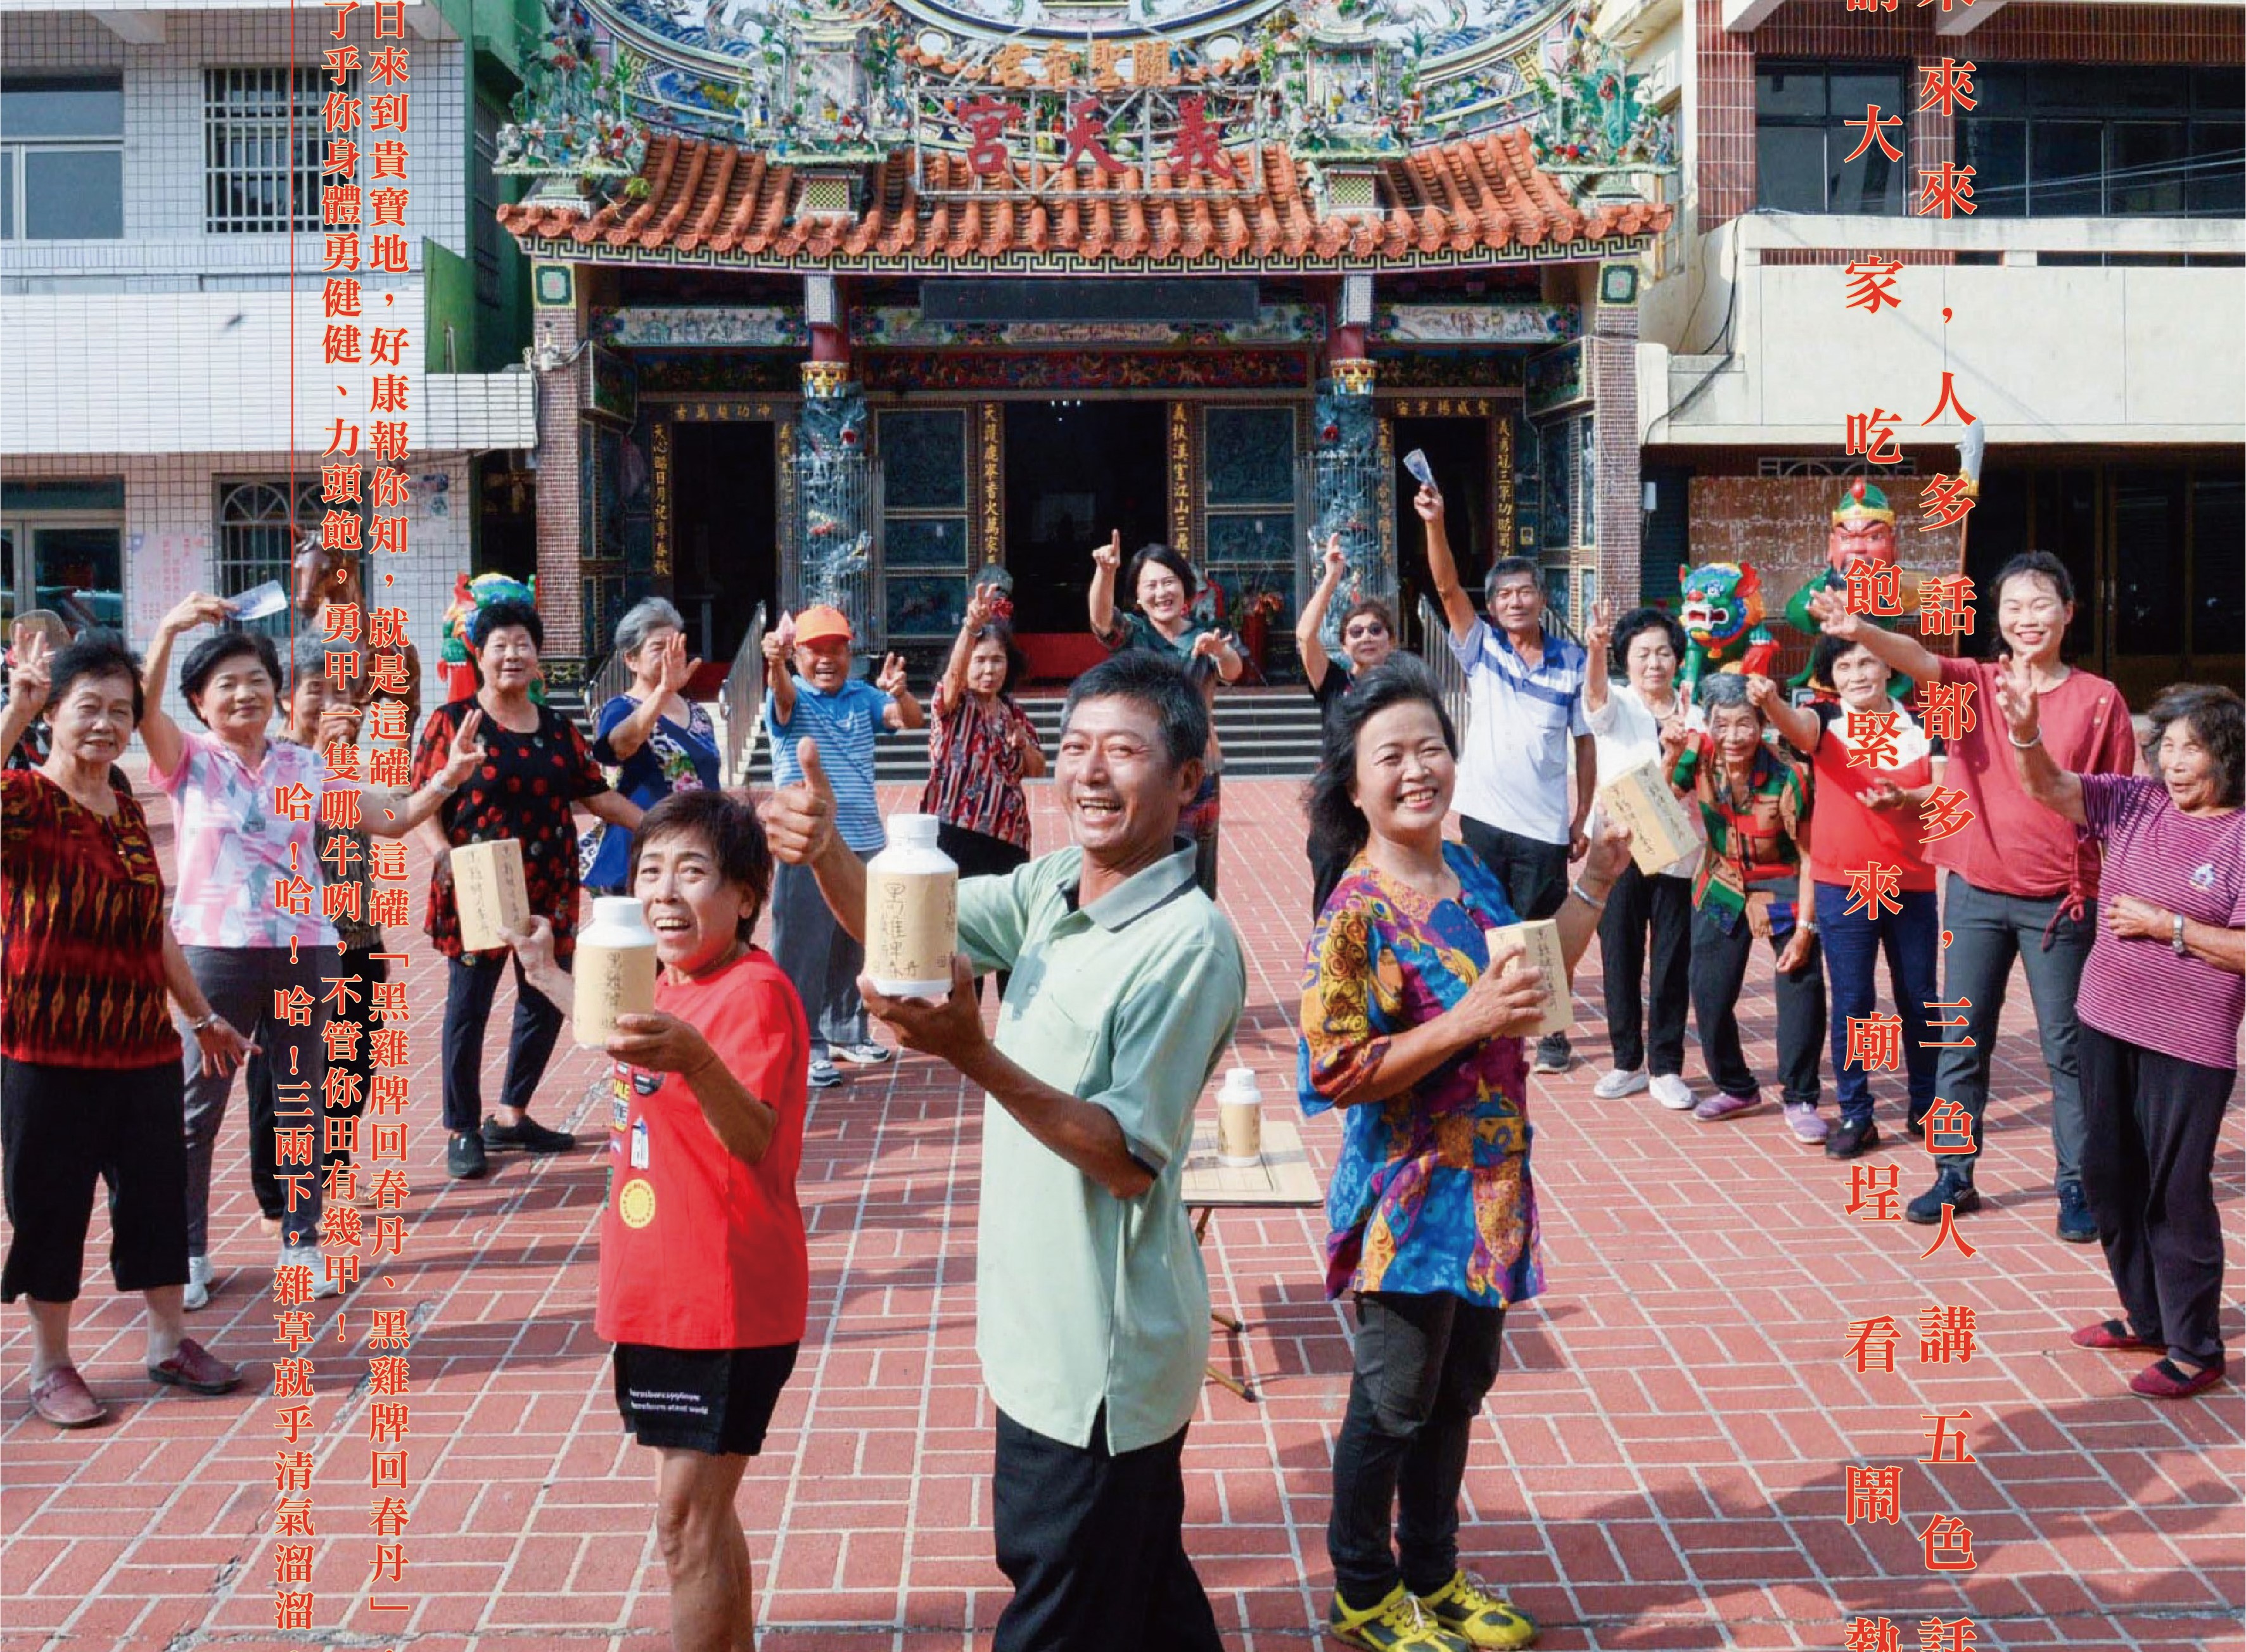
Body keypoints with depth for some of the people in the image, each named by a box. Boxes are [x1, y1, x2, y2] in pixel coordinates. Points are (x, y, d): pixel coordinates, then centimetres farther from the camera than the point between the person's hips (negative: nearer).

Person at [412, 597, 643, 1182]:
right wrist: (441, 851, -23)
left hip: (548, 890, 5)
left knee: (546, 1003, 9)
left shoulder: (558, 728, 12)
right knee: (469, 1007, 2)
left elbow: (597, 794, 12)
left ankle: (511, 1116, 25)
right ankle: (462, 1130, 13)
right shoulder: (453, 721, -3)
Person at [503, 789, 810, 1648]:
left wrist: (695, 1060, -54)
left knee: (686, 1519, -3)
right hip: (661, 1289, 10)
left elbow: (754, 1139, -37)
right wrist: (548, 974, 30)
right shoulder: (669, 982, 7)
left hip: (725, 1299, -10)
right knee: (700, 1506, 21)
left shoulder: (755, 992, -21)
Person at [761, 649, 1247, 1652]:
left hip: (1101, 1355, -7)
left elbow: (1130, 1159, -23)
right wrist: (825, 848, -21)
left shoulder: (1189, 945, -22)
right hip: (1049, 1329, 8)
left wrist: (973, 1056, -35)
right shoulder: (1056, 885, 2)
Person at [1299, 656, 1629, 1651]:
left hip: (1487, 1187, 7)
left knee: (1460, 1390, 20)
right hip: (1411, 1199, -7)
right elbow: (1337, 1075, -22)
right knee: (1393, 1407, 9)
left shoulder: (1468, 873, 3)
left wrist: (1595, 884, 9)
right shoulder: (1356, 914, -19)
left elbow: (1533, 992, 16)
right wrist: (1469, 1021, -28)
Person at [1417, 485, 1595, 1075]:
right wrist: (1435, 525, -27)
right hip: (1483, 815, 1)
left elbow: (1585, 743, 3)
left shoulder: (1572, 662, 0)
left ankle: (1551, 1030, 21)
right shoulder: (1481, 648, 2)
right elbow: (1447, 587, -13)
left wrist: (1582, 817, 1)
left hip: (1544, 824, -1)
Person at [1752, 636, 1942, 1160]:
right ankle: (1855, 1115, 9)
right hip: (1842, 883, -2)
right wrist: (1770, 701, -46)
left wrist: (1903, 798, -23)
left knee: (1918, 998, 11)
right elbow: (1795, 725, -24)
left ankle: (1925, 1104, 26)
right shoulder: (1825, 719, -1)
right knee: (1851, 1002, 0)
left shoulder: (1920, 724, 4)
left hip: (1911, 881, 2)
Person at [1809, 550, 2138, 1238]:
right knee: (1962, 1041, 8)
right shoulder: (1975, 685, 2)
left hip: (2060, 900, -2)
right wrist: (1859, 632, -40)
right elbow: (1921, 660, -19)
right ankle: (1955, 1176, 20)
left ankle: (2078, 1186, 17)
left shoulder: (2099, 699, 0)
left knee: (2066, 1047, 6)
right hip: (1976, 894, 2)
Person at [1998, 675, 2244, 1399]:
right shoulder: (2134, 803, 3)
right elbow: (2049, 788, -7)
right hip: (2107, 1022, 6)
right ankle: (2144, 1316, 33)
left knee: (2176, 1191, 0)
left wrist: (2166, 925, -17)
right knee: (2108, 1175, 16)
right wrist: (2025, 732, -25)